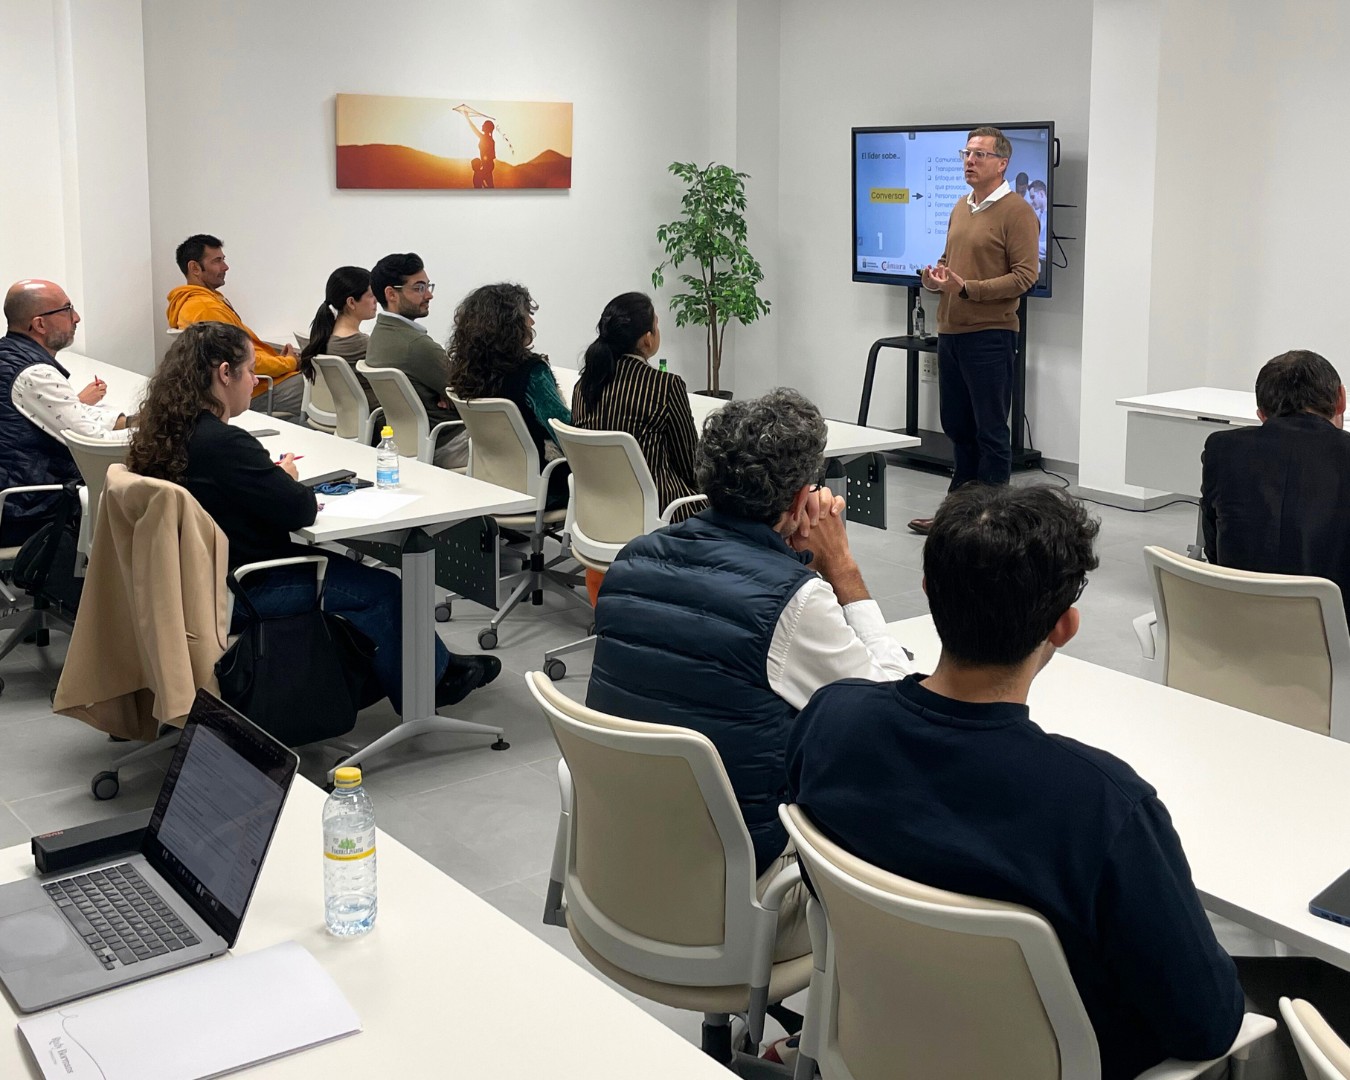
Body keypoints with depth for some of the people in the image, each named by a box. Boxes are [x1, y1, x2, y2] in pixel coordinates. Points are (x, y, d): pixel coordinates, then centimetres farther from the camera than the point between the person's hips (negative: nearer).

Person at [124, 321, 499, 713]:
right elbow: (299, 510, -23)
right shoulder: (223, 443, -28)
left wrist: (273, 477, 2)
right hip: (239, 593, -10)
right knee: (381, 589, 3)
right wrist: (288, 478, -2)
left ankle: (438, 665, 29)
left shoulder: (164, 432, 2)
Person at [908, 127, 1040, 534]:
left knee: (991, 430, -2)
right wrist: (936, 277, 4)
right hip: (950, 332, 8)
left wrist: (967, 288, -21)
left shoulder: (1017, 212, -9)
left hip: (989, 336, -8)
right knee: (957, 425, 14)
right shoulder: (961, 208, 16)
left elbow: (1026, 275, -15)